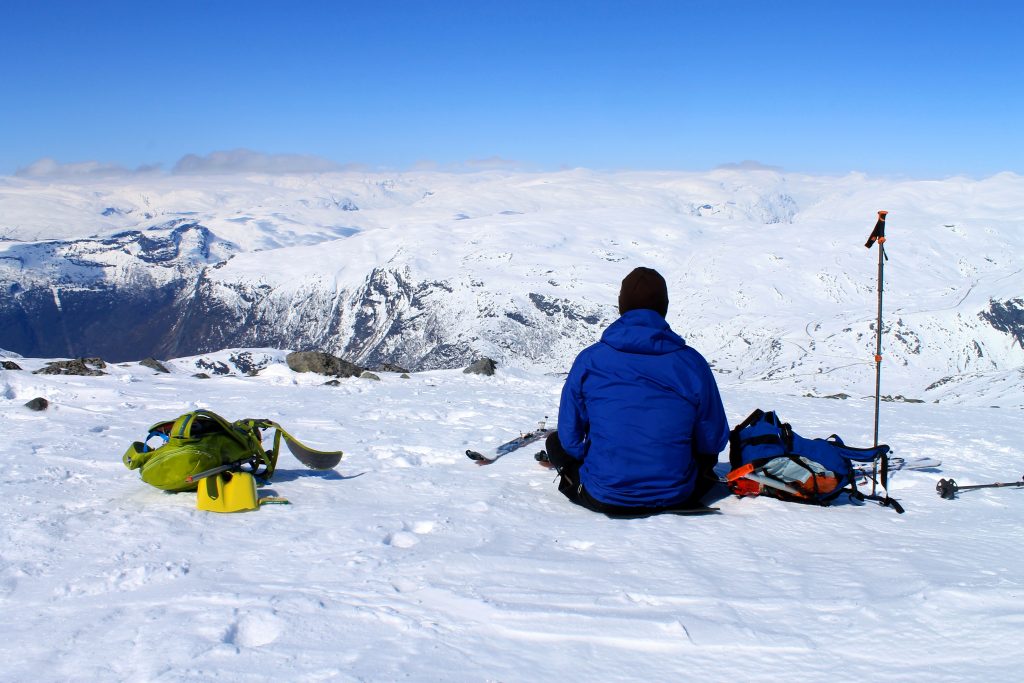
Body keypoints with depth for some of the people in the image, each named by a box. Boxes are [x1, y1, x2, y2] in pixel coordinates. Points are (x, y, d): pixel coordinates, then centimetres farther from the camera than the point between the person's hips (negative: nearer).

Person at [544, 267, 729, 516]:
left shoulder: (588, 360, -7)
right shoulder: (691, 362, -7)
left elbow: (570, 438, -2)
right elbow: (713, 441, 0)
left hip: (603, 500, 0)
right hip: (675, 499, 0)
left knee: (555, 442, 25)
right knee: (706, 456, 32)